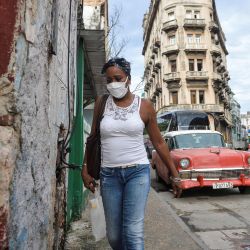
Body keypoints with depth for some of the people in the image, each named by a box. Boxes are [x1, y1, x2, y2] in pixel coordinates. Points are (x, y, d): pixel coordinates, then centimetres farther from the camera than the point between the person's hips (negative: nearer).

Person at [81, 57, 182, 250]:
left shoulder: (144, 105, -1)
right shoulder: (102, 103, 3)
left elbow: (159, 143, 4)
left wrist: (175, 175, 6)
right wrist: (85, 169, 2)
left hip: (138, 171, -2)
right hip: (109, 174, 2)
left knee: (133, 231, -9)